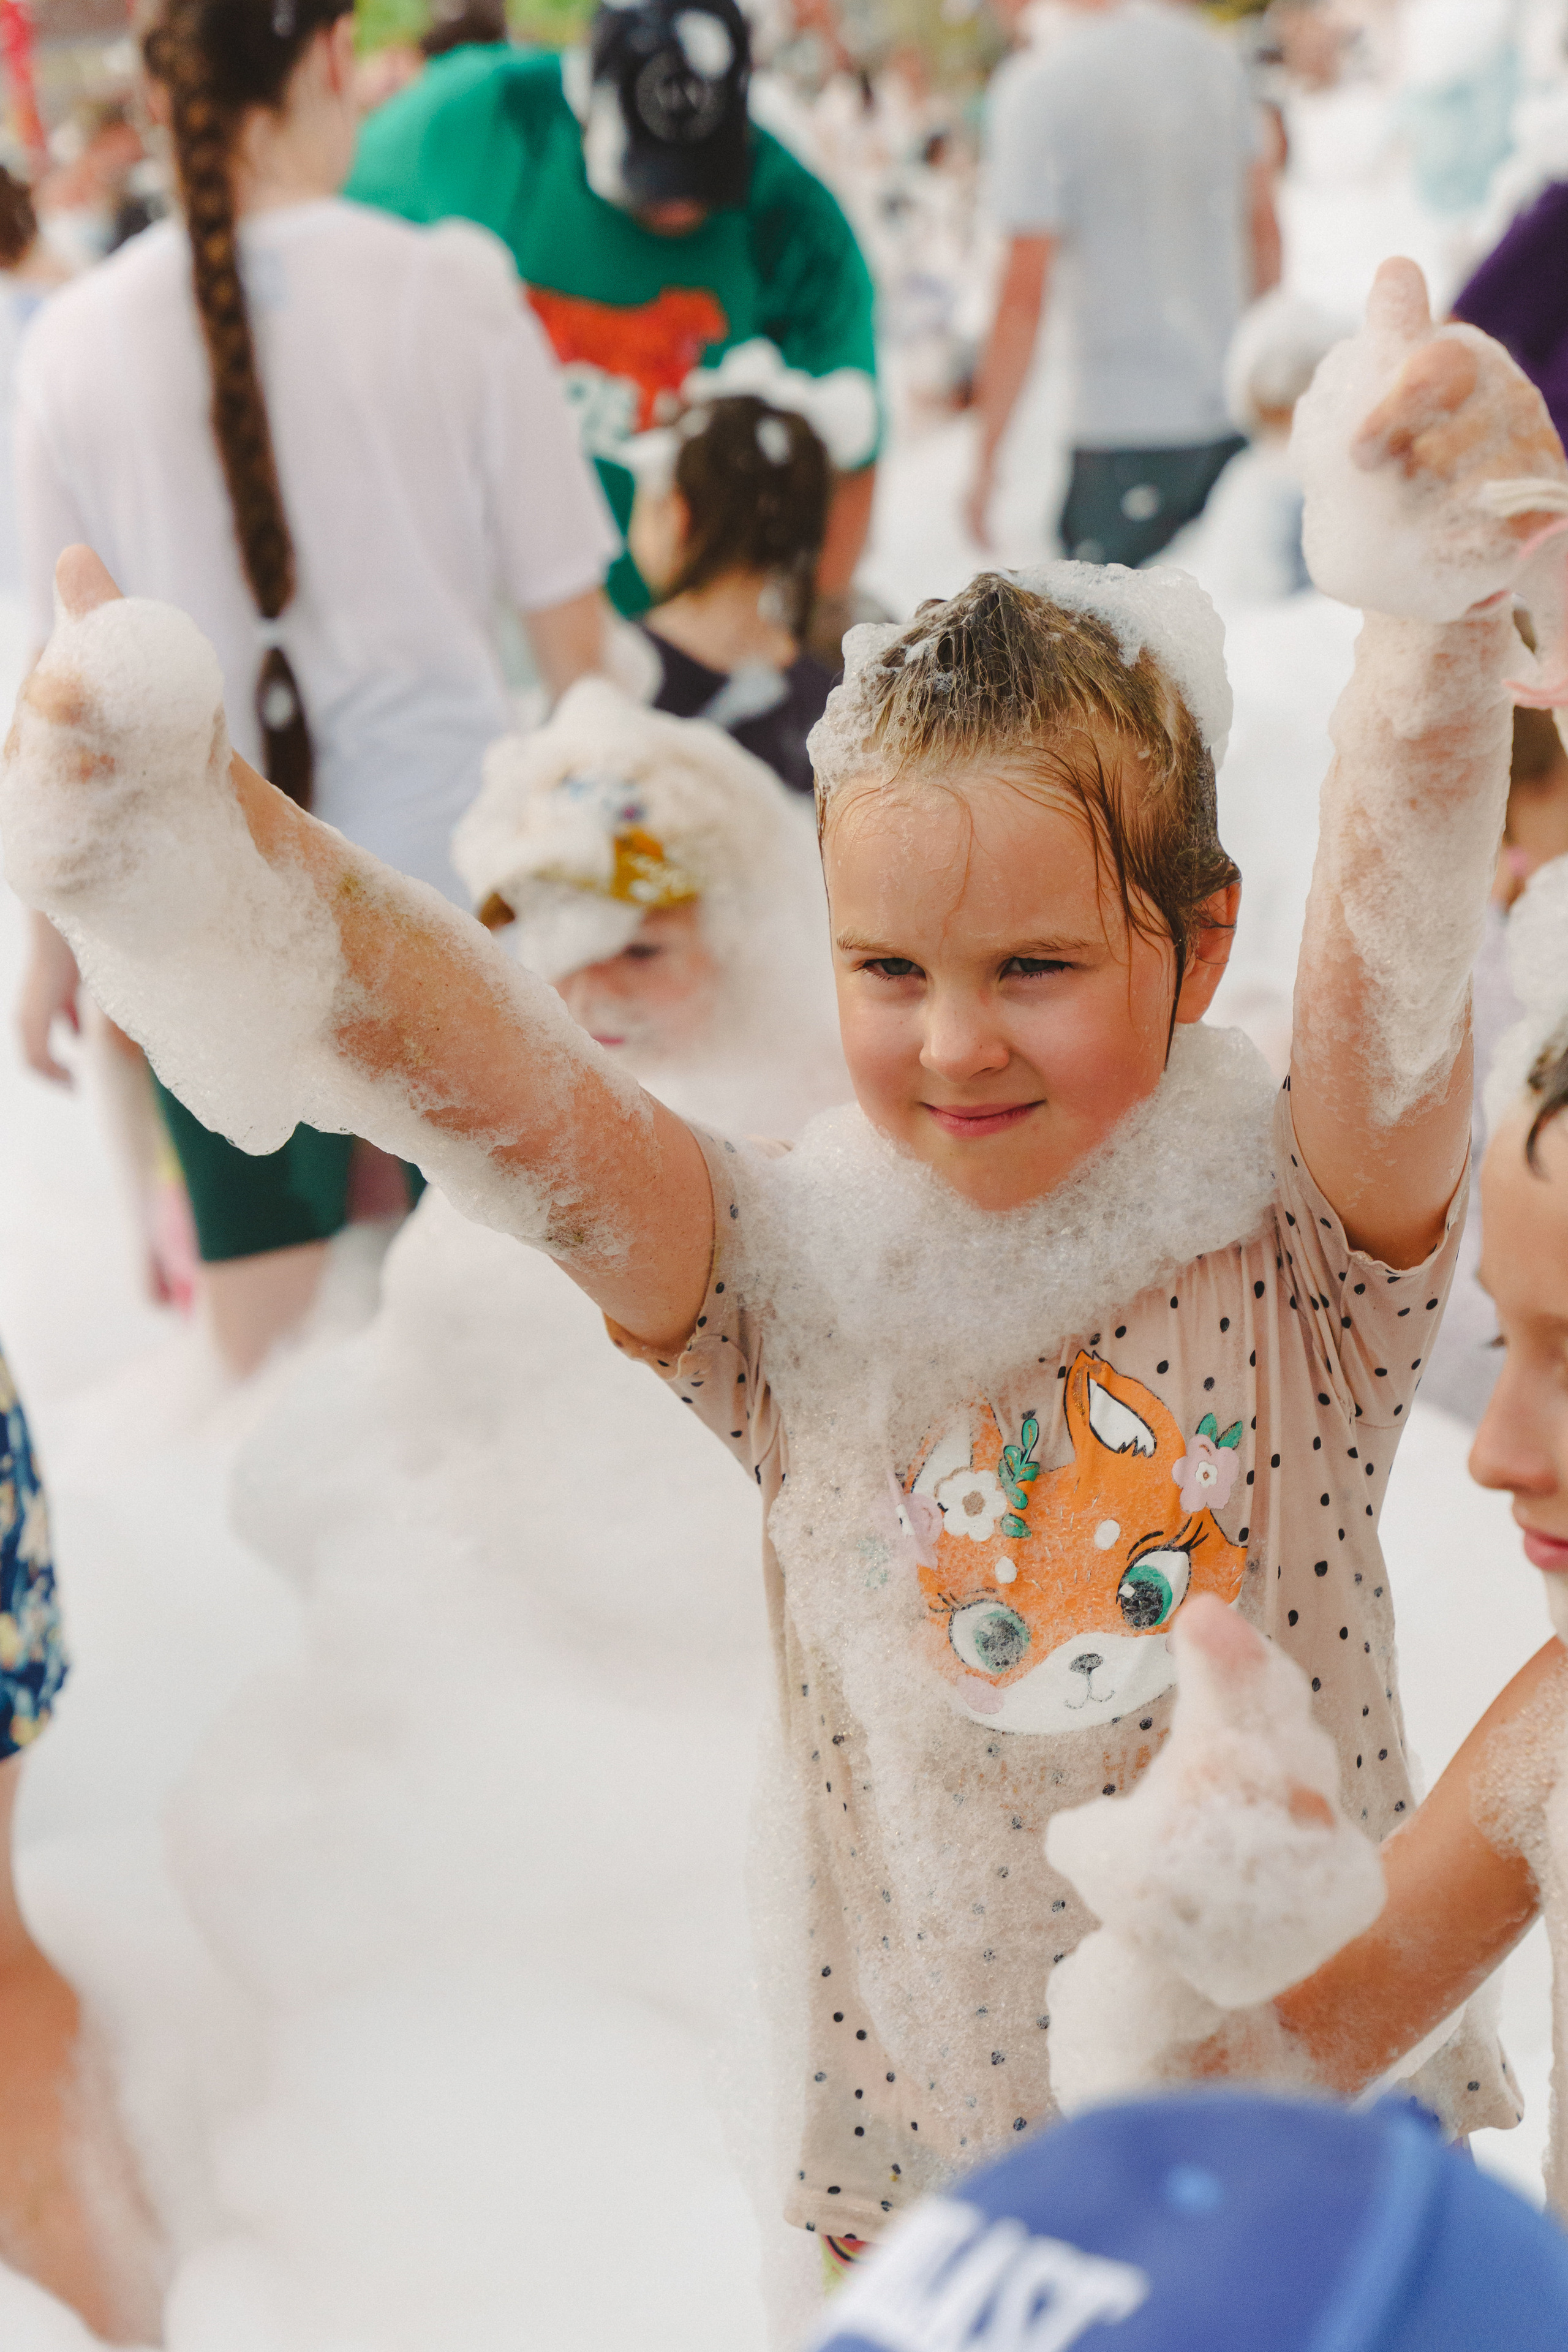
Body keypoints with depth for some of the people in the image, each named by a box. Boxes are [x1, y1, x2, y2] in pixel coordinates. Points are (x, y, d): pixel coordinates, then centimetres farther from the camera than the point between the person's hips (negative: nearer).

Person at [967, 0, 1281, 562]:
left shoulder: (1037, 89, -12)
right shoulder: (1214, 52, 6)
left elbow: (1024, 294, -15)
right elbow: (1264, 231, 15)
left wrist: (985, 458, -8)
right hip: (1237, 417, 6)